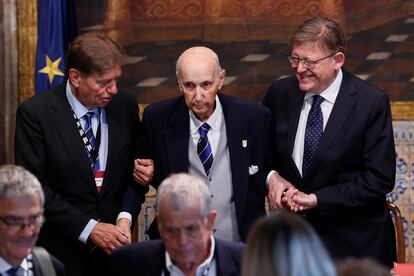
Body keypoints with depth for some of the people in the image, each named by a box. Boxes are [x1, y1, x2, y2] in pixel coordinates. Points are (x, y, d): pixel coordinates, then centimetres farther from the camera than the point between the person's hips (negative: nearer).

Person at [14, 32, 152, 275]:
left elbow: (135, 170, 8)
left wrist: (125, 217, -10)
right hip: (61, 252, -3)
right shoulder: (35, 113, -11)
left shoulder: (126, 107, 1)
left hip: (114, 245, 3)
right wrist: (89, 229, -17)